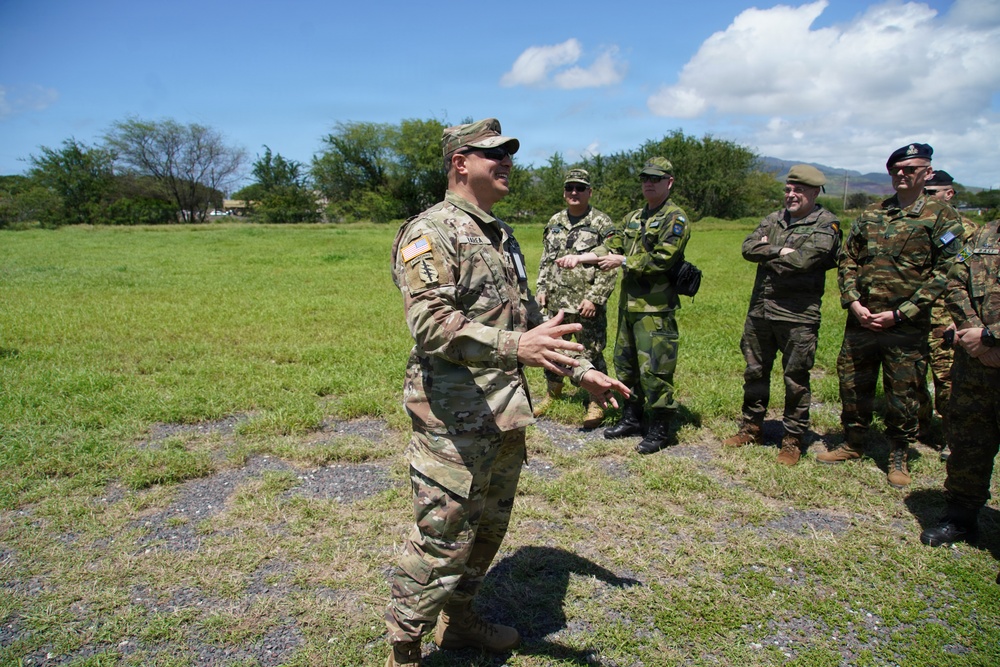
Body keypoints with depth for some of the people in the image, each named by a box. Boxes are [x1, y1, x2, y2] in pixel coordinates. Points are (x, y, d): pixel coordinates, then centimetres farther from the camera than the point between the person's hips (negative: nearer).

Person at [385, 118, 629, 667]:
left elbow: (530, 318, 22)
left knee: (488, 529, 20)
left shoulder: (501, 236, 16)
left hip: (506, 416, 9)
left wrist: (581, 371, 19)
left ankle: (459, 620, 40)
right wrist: (514, 346, -38)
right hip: (453, 421, -9)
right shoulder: (429, 233, -12)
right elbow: (431, 323, -26)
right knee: (441, 540, -1)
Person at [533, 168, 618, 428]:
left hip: (587, 305, -6)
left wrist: (594, 298, -16)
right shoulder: (554, 222, 12)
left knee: (591, 353, 1)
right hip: (555, 303, 6)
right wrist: (541, 289, 9)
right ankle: (552, 393, 34)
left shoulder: (602, 224, -6)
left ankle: (597, 403, 15)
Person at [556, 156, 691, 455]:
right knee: (625, 363, 16)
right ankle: (631, 418, 30)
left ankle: (660, 429, 8)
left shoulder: (675, 219, -8)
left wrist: (622, 261, -11)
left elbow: (661, 259, -19)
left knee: (654, 369, -5)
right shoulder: (633, 218, 18)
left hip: (655, 308, -8)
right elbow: (610, 246, 10)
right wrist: (579, 257, -6)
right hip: (628, 304, 9)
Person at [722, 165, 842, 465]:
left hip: (798, 315, -5)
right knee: (755, 372, 14)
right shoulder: (774, 219, 13)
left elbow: (803, 260, -19)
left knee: (796, 380, 4)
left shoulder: (826, 224, -4)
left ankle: (793, 439, 18)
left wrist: (766, 253, -6)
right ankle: (752, 429, 29)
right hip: (760, 309, 6)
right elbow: (748, 248, -2)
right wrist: (780, 251, -14)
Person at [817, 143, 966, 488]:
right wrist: (853, 302, -5)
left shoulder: (942, 217, -3)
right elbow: (847, 260, 10)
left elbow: (943, 273, -8)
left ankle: (898, 457, 23)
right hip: (861, 320, 4)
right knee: (853, 384, 13)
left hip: (906, 326, -4)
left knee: (902, 395, 6)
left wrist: (900, 313, -14)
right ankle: (853, 443, 31)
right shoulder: (870, 215, 9)